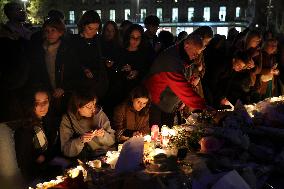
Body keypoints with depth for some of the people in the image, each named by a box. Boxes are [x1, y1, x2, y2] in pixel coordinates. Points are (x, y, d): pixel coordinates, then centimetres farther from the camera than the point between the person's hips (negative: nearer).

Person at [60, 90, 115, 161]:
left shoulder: (100, 114, -3)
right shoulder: (67, 120, -9)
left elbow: (111, 140, 3)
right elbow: (66, 151, -10)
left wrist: (103, 135, -18)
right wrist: (81, 140, -26)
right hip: (83, 160, -1)